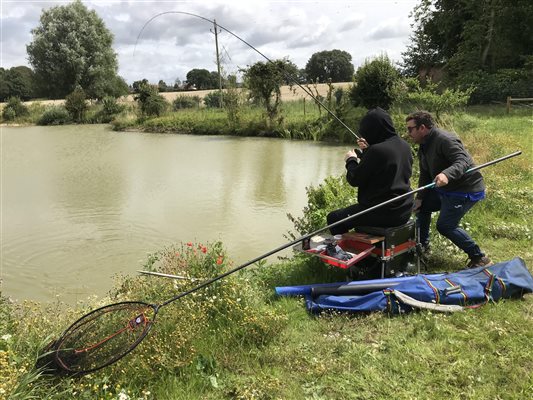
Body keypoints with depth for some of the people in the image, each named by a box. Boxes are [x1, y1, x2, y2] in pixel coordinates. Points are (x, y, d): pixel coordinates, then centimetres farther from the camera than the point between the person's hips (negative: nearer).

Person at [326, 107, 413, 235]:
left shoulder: (377, 150, -23)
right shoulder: (405, 146, 4)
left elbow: (354, 180, -14)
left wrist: (351, 160, 3)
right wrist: (368, 150, 17)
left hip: (384, 213, -9)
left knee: (333, 218, 4)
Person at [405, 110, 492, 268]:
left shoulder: (445, 140, -23)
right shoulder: (423, 147, 8)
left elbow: (463, 161, -35)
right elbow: (425, 175, 12)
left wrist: (446, 174, -54)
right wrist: (419, 198, 5)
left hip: (466, 190, -10)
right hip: (446, 189, 10)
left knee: (445, 225, -14)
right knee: (422, 206, 16)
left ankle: (479, 258, -1)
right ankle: (422, 244, 32)